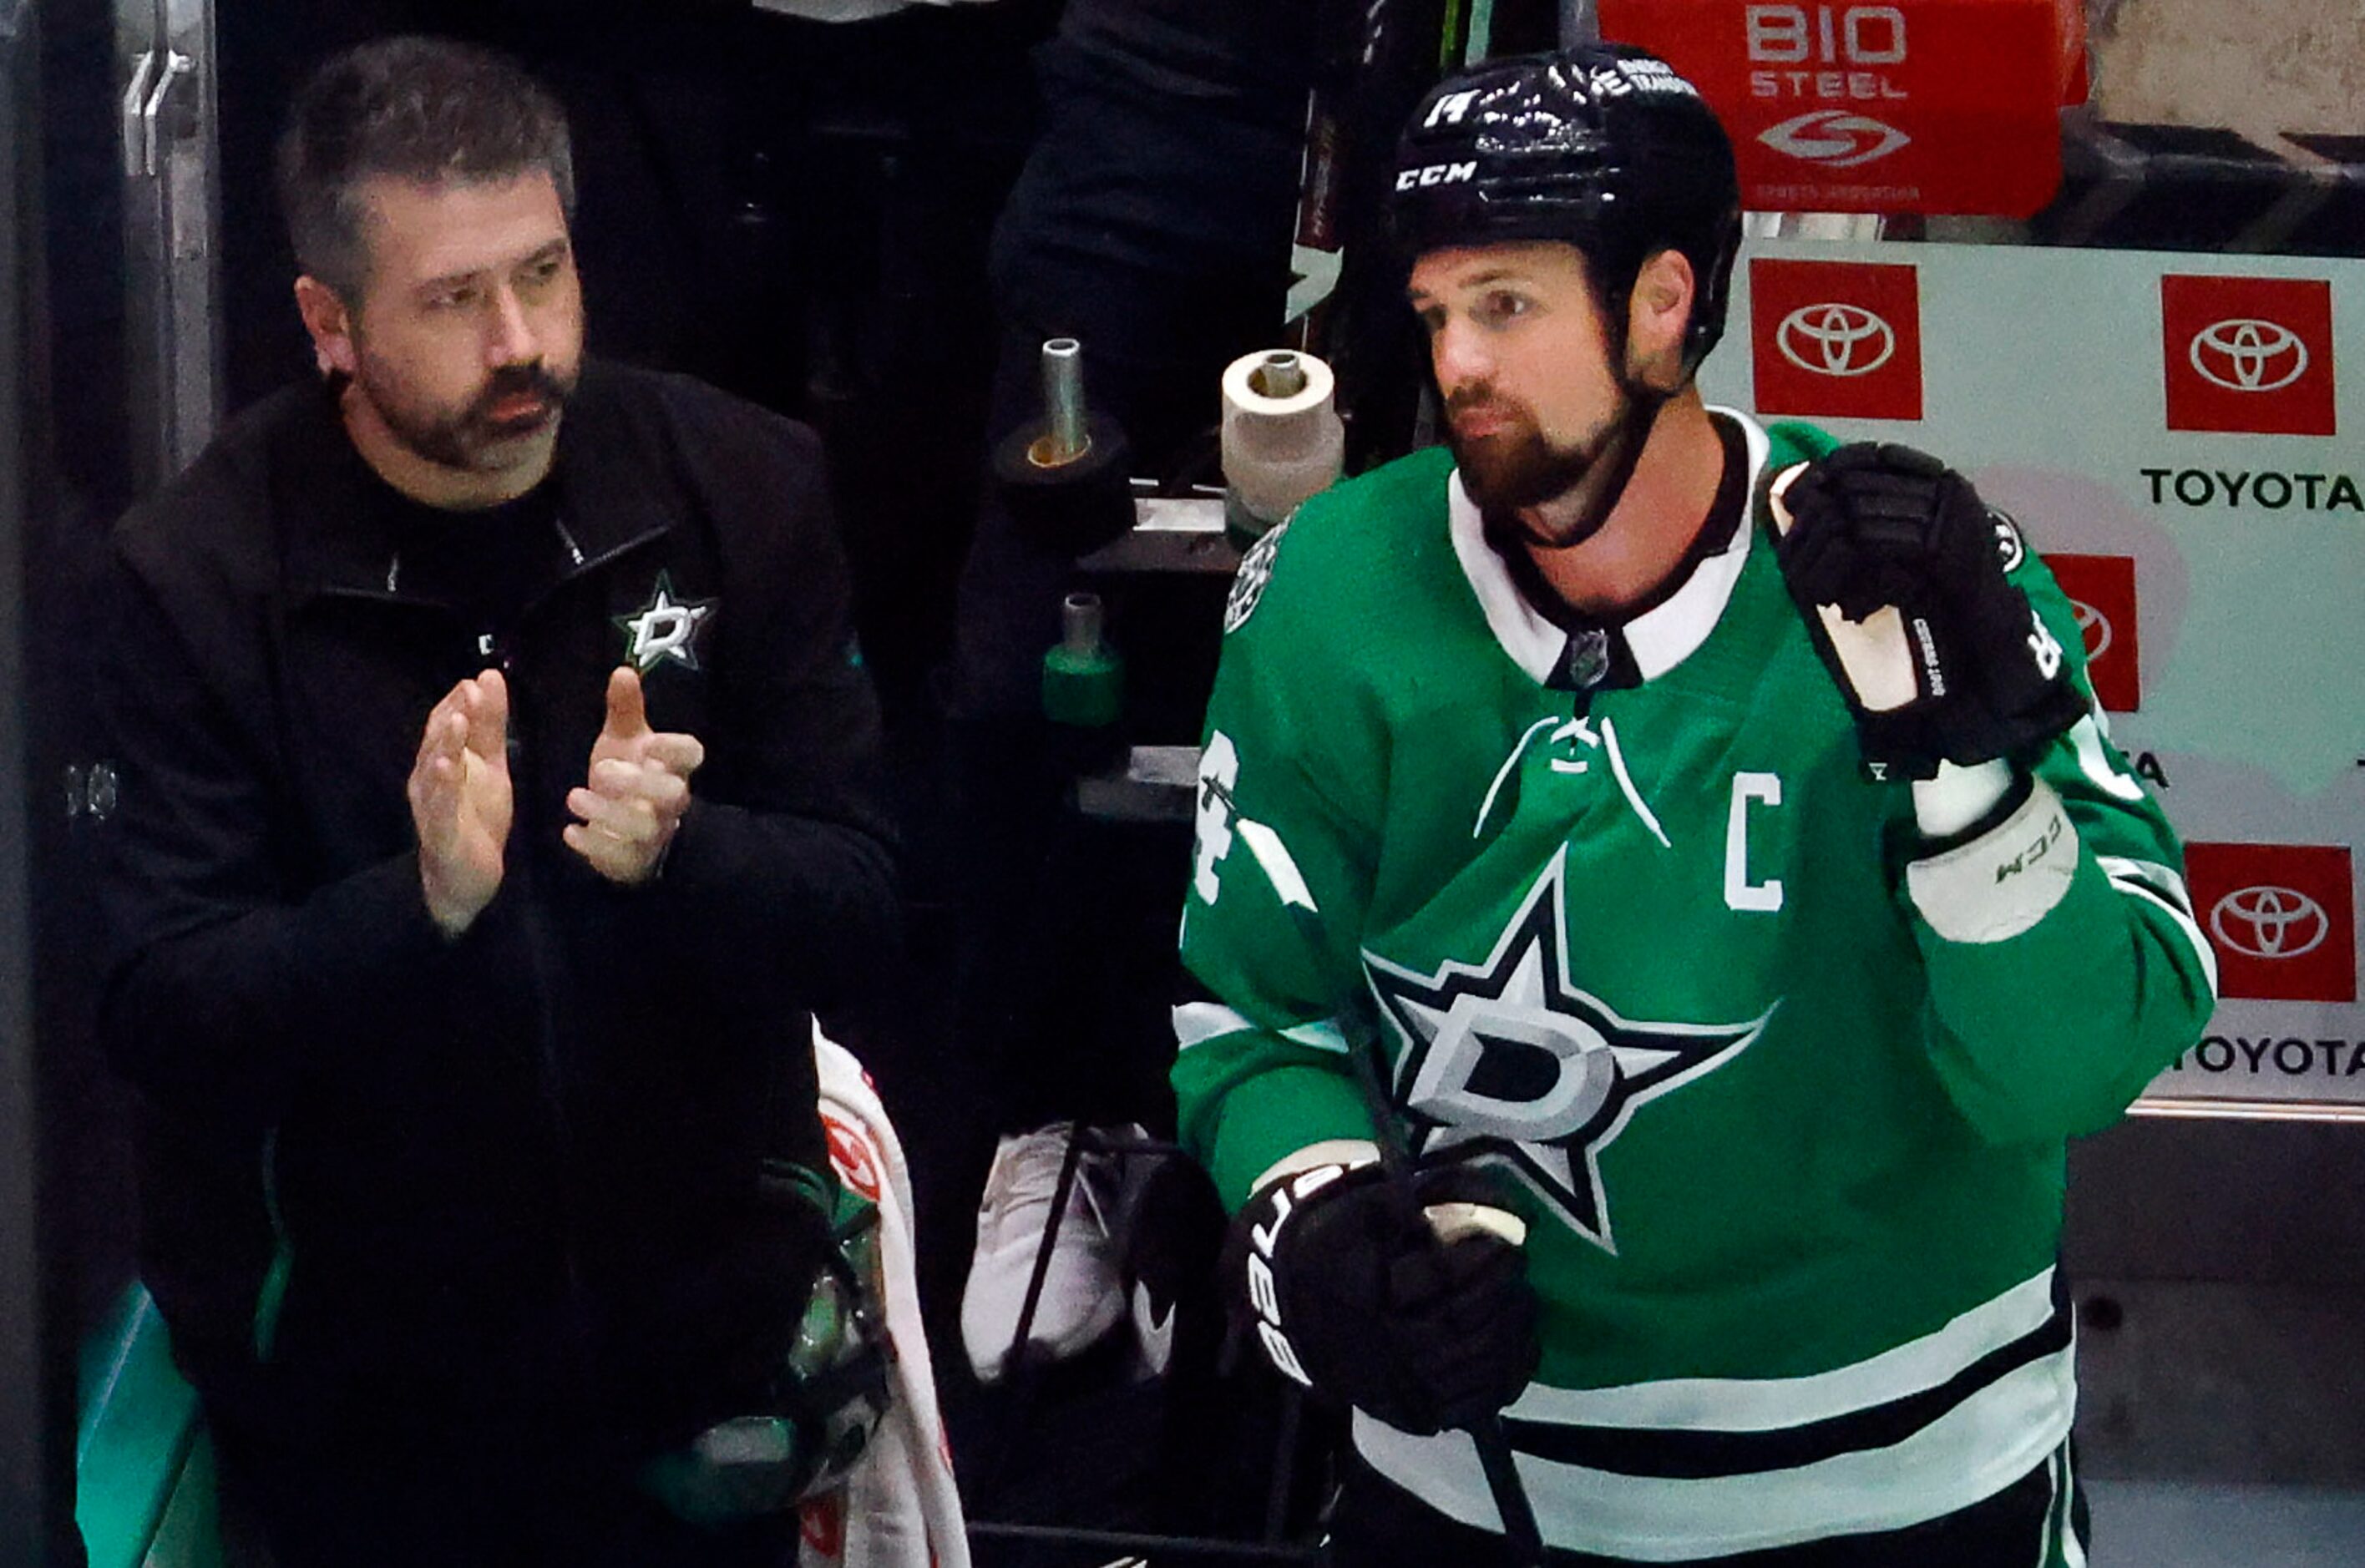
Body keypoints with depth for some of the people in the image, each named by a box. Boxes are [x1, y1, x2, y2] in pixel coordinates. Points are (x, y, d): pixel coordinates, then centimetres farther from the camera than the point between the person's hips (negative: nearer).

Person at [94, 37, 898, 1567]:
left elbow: (858, 897, -6)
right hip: (355, 1369, -1)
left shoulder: (741, 488, -7)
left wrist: (677, 852, -27)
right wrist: (424, 901, -32)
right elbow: (162, 1011, -15)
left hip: (704, 1326, 2)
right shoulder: (199, 574, -13)